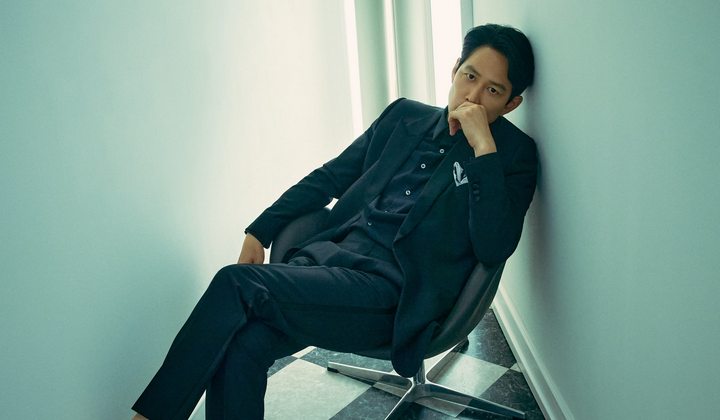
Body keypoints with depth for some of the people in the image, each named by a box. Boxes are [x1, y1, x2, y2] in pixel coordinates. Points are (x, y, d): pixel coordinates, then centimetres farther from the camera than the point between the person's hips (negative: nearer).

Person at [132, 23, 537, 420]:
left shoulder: (513, 153, 3)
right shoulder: (405, 117, 16)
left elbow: (494, 247, -12)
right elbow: (329, 177, 22)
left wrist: (484, 147, -16)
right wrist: (259, 232, 15)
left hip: (392, 290, -5)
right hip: (330, 253, 5)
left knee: (236, 283, -22)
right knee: (241, 344, -24)